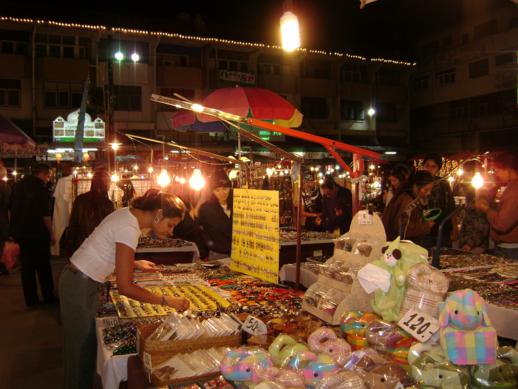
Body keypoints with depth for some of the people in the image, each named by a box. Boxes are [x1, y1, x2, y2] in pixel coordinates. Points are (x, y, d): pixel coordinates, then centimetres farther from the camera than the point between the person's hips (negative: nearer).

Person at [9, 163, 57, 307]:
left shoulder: (18, 186, 6)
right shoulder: (41, 188, -14)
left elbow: (11, 209, 11)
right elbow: (45, 215, -17)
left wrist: (15, 228, 19)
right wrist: (51, 234, -8)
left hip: (20, 233, 6)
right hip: (38, 234, -5)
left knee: (27, 266, 11)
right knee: (43, 266, 7)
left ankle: (31, 300, 16)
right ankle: (48, 296, 15)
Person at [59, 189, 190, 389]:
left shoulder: (129, 214, 0)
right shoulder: (129, 229, -27)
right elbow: (125, 287, -27)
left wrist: (135, 264, 8)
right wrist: (166, 301, -24)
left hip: (80, 280, 9)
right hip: (80, 287, -9)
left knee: (86, 345, 19)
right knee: (82, 349, 6)